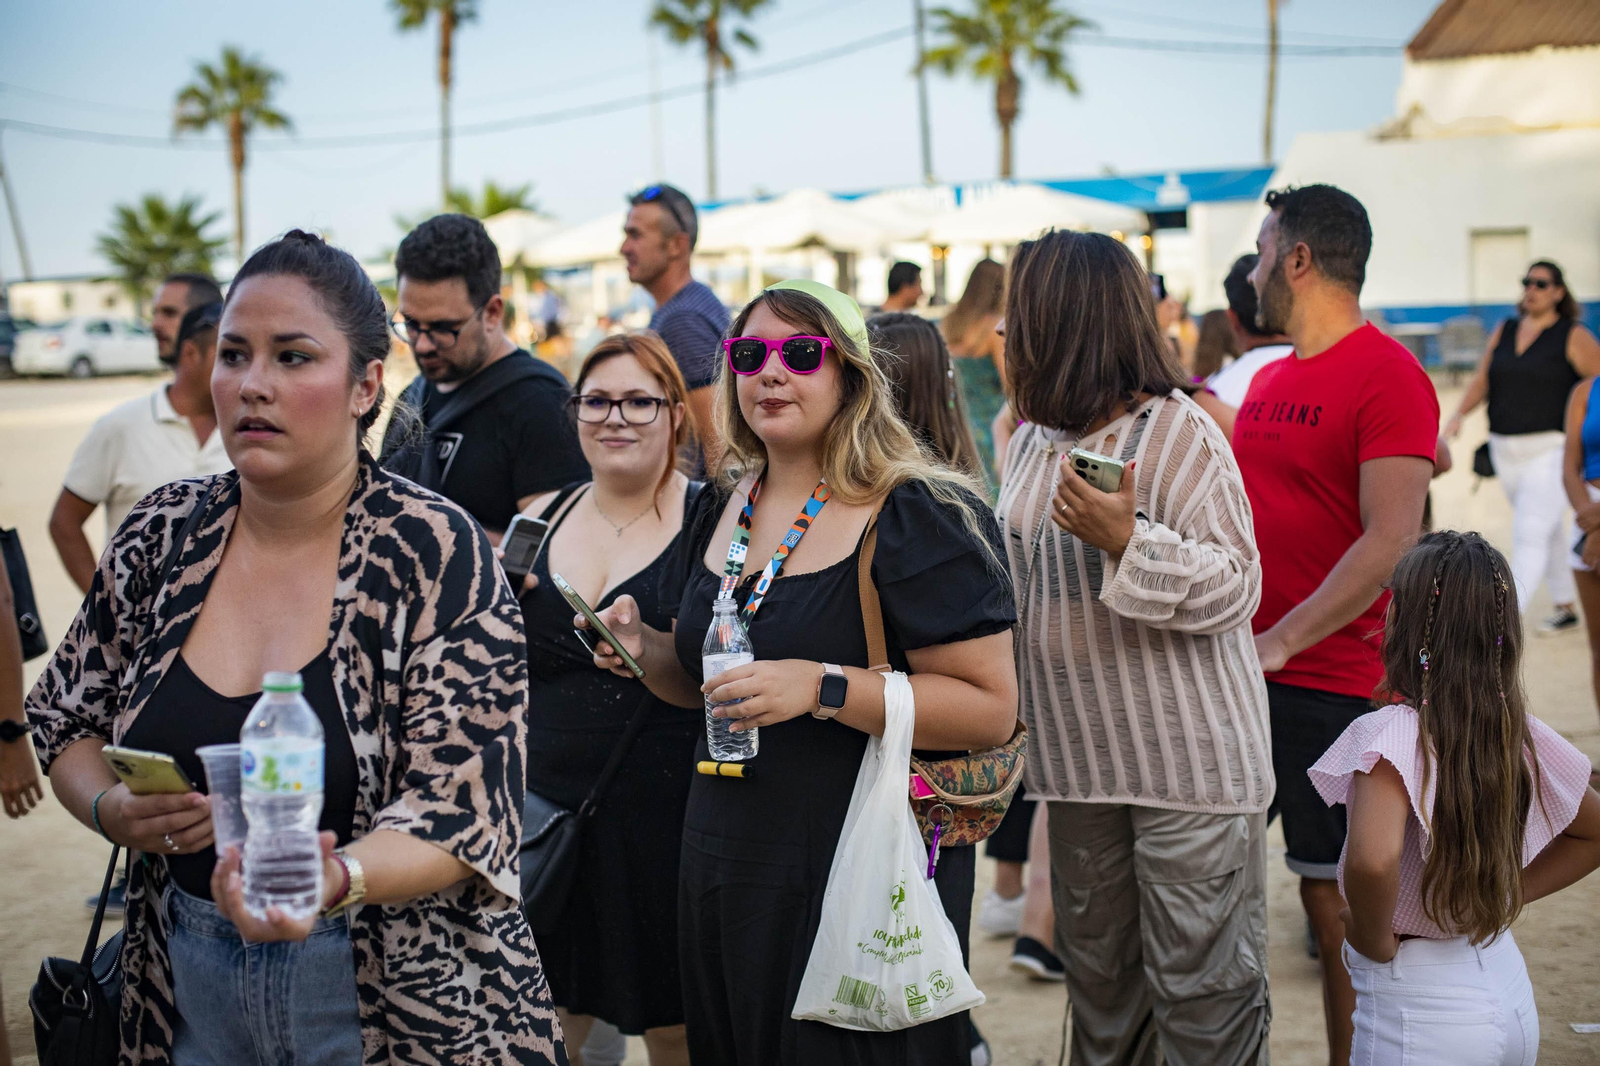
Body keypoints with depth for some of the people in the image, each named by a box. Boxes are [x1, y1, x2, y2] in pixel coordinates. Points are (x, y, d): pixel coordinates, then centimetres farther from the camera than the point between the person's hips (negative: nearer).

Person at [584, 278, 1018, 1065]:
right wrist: (646, 651, -2)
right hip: (724, 866, 7)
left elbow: (991, 710, -19)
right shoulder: (717, 511, 9)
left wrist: (822, 687, -27)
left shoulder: (918, 519, -13)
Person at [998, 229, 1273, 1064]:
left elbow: (1235, 588, -17)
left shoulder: (1179, 433, -12)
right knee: (1097, 974, 17)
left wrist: (1127, 539, -28)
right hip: (1078, 754, 7)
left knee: (1200, 986, -1)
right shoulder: (1032, 440, 11)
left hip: (1187, 757, -7)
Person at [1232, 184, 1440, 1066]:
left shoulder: (1386, 374, -11)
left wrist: (1277, 644, -21)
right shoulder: (1269, 377, 13)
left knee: (1337, 905, 2)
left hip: (1330, 686, -7)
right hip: (1231, 672, 8)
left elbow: (1391, 543, -19)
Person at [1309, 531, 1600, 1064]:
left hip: (1418, 1007, -6)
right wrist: (1504, 898, 12)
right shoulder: (1521, 734, -1)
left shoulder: (1392, 735, -21)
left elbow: (1372, 860, -37)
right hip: (1508, 990, 6)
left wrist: (1373, 939, -19)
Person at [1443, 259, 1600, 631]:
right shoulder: (1505, 331, 10)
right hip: (1506, 451, 6)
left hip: (1551, 450, -6)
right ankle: (1565, 608, 32)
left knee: (1529, 536, -15)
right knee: (1547, 531, 19)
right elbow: (1481, 381, 10)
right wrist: (1458, 415, -6)